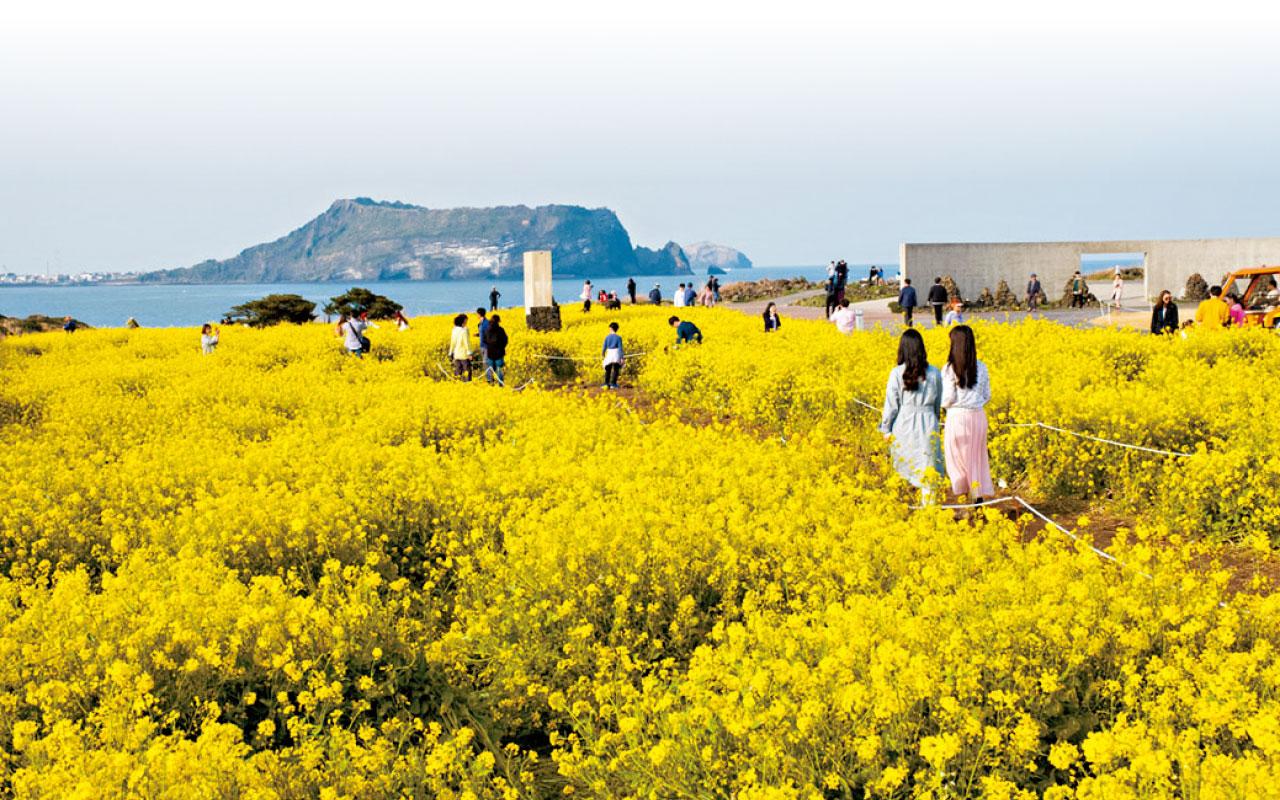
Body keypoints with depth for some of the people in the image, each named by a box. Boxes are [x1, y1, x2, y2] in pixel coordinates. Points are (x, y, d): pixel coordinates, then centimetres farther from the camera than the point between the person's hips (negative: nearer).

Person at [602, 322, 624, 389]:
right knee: (615, 370, 4)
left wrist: (603, 353, 28)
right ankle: (613, 384, 0)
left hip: (609, 354, 2)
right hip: (616, 355, -2)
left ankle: (606, 383, 11)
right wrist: (622, 357, -6)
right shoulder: (618, 338, -4)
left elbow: (604, 347, 7)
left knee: (608, 370, 13)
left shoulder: (607, 337, 1)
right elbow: (620, 348, -7)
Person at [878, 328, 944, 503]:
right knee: (927, 468, 3)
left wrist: (886, 428, 5)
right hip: (928, 425, 1)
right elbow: (938, 404, 10)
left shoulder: (897, 373, -9)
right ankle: (928, 500, -1)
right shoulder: (934, 373, 0)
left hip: (904, 425, -1)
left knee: (906, 465, 13)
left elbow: (891, 404, -5)